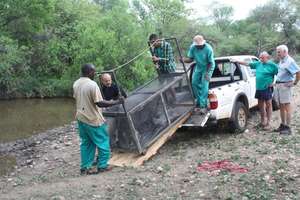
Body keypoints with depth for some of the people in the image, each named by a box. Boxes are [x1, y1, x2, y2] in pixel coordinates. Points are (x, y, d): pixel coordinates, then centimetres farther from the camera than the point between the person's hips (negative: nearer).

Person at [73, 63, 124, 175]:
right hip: (93, 120, -7)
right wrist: (116, 102, -17)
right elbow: (99, 103, -23)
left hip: (81, 118, 8)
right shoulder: (92, 84, -21)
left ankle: (85, 167, 18)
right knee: (103, 142, 8)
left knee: (85, 143, 15)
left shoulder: (76, 84, 4)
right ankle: (102, 166, 15)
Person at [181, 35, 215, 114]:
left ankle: (203, 106, -11)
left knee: (204, 85, -14)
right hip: (198, 67, 5)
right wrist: (184, 59, -28)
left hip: (207, 68, -5)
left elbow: (211, 63, -19)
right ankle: (199, 103, 15)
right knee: (194, 82, -1)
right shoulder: (193, 47, -15)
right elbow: (190, 58, -6)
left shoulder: (208, 49, -27)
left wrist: (208, 73, -27)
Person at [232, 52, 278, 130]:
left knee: (268, 105, 2)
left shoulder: (272, 65, -7)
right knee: (260, 105, 14)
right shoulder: (258, 64, 10)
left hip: (267, 88, -6)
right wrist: (236, 61, 10)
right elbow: (247, 63, 13)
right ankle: (262, 121, 27)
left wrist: (274, 83, -11)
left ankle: (268, 123, 9)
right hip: (259, 88, 6)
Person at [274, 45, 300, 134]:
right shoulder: (281, 61, 14)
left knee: (287, 106, -5)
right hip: (278, 85, 9)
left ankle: (288, 127, 0)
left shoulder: (290, 61, -13)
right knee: (281, 106, 14)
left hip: (285, 85, -9)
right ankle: (283, 125, 23)